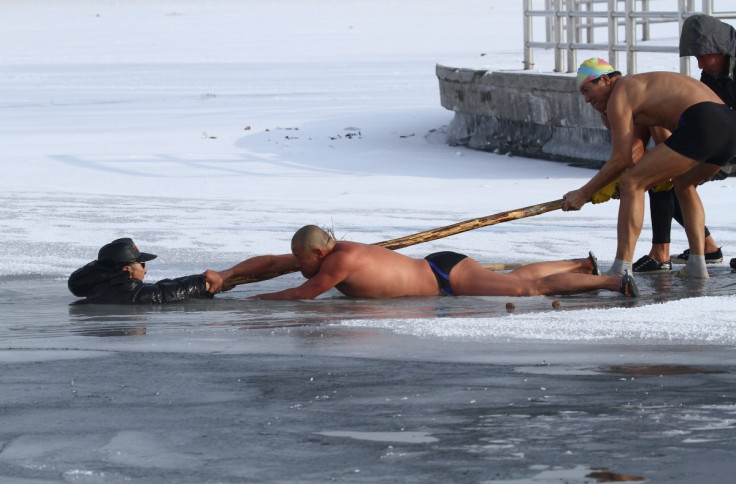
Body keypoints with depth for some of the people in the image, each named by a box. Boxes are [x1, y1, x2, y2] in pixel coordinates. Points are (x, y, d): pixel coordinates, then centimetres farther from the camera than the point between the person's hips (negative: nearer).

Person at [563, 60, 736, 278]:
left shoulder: (619, 94, 7)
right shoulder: (642, 84, 34)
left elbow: (620, 160, 4)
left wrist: (583, 193, 11)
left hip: (702, 126, -9)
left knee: (631, 185, -2)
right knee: (684, 184, 34)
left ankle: (620, 271, -8)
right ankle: (697, 265, 24)